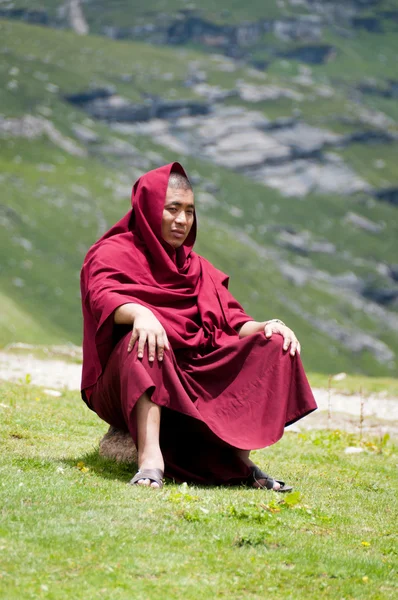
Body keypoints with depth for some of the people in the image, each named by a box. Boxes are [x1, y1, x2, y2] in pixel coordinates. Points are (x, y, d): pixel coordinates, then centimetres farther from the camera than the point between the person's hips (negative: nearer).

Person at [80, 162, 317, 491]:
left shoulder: (197, 267, 24)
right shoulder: (113, 253, 5)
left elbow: (231, 320, 10)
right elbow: (104, 296, -18)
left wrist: (268, 326, -13)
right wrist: (139, 312, -41)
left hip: (197, 380, 5)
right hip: (131, 387, -5)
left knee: (276, 344, -12)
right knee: (144, 340, -37)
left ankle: (238, 457, -25)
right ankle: (151, 457, -50)